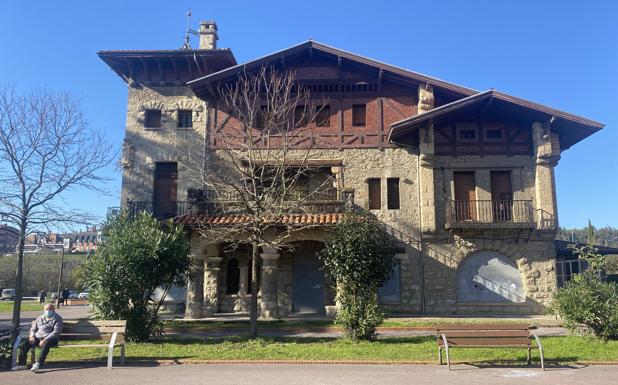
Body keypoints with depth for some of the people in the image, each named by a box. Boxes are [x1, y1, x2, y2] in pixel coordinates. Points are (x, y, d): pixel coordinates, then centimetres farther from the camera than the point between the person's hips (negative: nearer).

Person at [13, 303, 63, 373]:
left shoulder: (57, 319, -2)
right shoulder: (39, 318, 18)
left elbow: (56, 332, -13)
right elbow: (33, 329, 23)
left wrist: (45, 340, -22)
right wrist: (32, 336, -1)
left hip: (50, 339, -6)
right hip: (37, 338, 6)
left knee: (45, 345, -39)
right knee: (23, 344, -12)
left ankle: (38, 364, -37)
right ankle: (22, 364, -1)